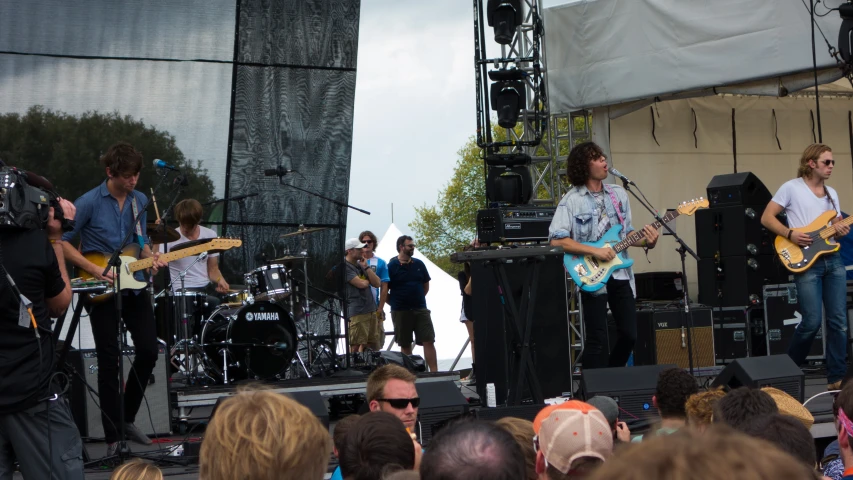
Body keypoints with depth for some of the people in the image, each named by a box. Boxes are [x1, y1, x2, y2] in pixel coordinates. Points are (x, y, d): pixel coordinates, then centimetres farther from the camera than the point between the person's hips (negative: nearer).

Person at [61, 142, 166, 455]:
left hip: (135, 286, 5)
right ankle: (112, 436, 5)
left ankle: (127, 419, 22)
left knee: (148, 351, 2)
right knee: (109, 361, -3)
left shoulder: (140, 200, 6)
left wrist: (151, 258, -4)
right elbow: (61, 241, -10)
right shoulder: (89, 202, -13)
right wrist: (95, 270, -17)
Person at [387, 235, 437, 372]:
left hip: (420, 309, 3)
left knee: (429, 341, -4)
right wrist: (395, 303, -3)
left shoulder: (419, 264, 8)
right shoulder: (391, 266, -5)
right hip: (400, 312, -3)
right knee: (405, 345, 6)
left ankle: (434, 372, -4)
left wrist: (417, 299, 10)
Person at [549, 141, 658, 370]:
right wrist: (594, 251, -19)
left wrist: (646, 241, -4)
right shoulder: (572, 201, -9)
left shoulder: (619, 194, 8)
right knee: (597, 341, -4)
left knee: (629, 334, 8)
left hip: (620, 272, 6)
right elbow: (557, 240, -16)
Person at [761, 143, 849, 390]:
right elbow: (766, 218, -4)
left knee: (838, 321, 1)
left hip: (833, 260, 6)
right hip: (806, 262, -6)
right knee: (812, 322, -10)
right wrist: (790, 234, -17)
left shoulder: (831, 193, 16)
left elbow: (837, 225, 20)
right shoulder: (791, 188, -3)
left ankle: (837, 378, 6)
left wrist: (841, 230, -4)